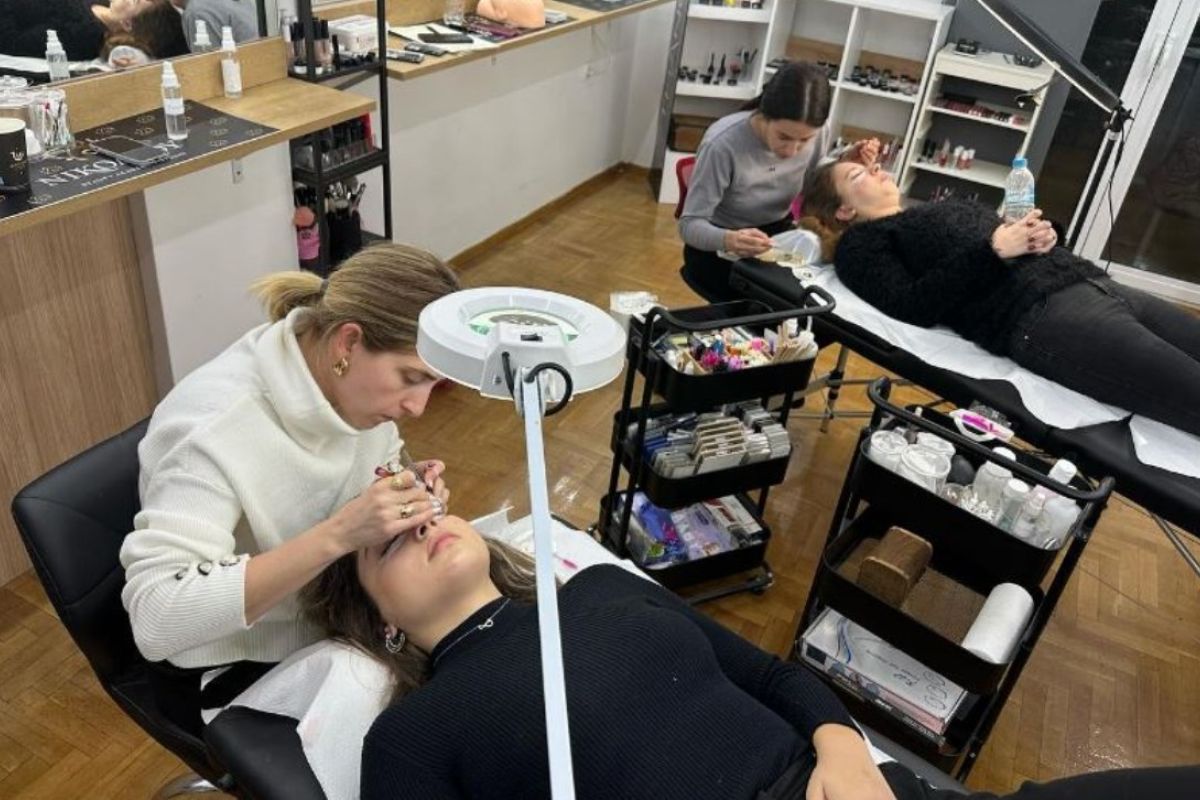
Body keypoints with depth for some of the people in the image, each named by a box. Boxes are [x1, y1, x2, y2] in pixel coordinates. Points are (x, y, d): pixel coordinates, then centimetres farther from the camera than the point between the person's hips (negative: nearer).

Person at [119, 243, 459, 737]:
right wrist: (335, 536, -43)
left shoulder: (348, 377, -14)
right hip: (236, 668, -6)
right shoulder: (214, 426, -32)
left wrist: (406, 489, -18)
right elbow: (154, 619, -37)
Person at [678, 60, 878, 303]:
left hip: (778, 239, 5)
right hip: (717, 250, -4)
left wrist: (844, 165, -15)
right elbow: (690, 223, -24)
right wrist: (728, 240, -45)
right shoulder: (723, 144, -28)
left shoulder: (818, 133, -13)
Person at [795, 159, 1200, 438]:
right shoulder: (860, 243, 9)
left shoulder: (945, 206, 31)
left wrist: (1042, 235, 4)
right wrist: (994, 251, -11)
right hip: (1042, 312, -8)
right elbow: (914, 307, -8)